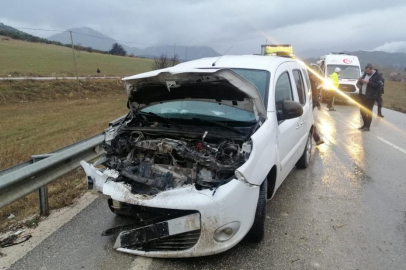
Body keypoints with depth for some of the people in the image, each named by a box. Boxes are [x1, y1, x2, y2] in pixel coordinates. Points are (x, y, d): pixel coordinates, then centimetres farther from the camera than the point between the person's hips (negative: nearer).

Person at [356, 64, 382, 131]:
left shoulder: (378, 76, -8)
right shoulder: (365, 73, 12)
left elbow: (378, 85, -19)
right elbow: (359, 82, 23)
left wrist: (368, 82, -22)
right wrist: (360, 81, 0)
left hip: (370, 97, -7)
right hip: (362, 95, 7)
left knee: (369, 112, -2)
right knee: (362, 110, 13)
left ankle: (367, 127, 5)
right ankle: (365, 124, 28)